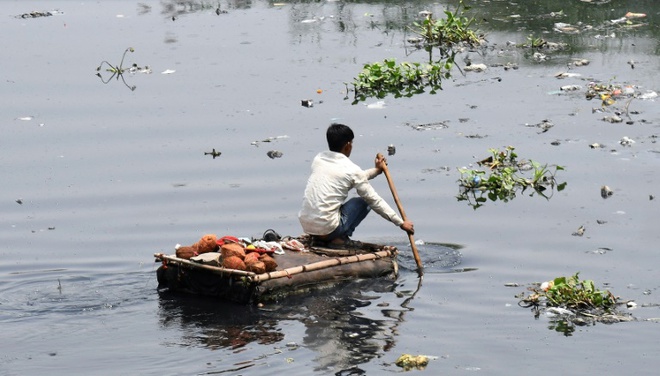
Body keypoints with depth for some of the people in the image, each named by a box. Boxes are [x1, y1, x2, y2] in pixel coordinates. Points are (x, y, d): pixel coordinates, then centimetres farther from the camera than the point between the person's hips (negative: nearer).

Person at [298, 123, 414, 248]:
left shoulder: (319, 158, 10)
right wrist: (401, 223, 5)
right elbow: (375, 200, -2)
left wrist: (376, 170, 34)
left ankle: (319, 238, 15)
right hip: (327, 227, -6)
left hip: (305, 225, 6)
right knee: (364, 202, 12)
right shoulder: (351, 169, -8)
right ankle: (339, 239, 0)